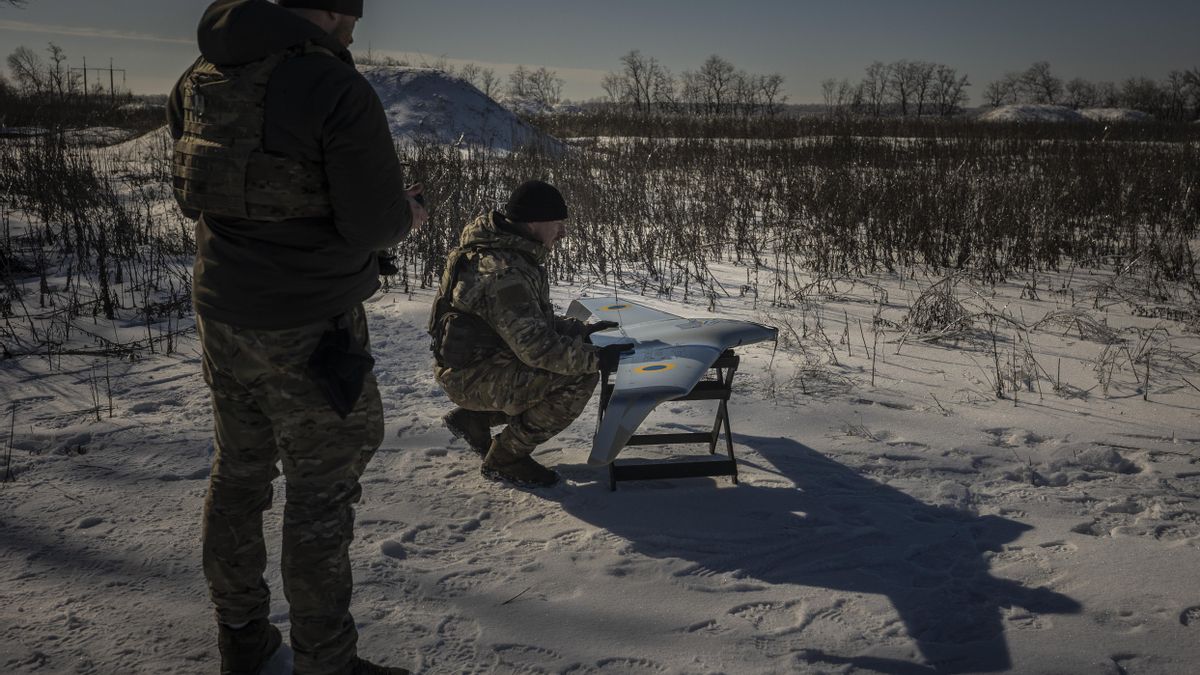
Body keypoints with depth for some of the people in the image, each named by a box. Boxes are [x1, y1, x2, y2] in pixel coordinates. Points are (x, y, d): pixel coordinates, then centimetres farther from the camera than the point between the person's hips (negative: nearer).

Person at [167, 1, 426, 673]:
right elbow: (374, 223, -20)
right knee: (322, 494, 5)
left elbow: (194, 195, 14)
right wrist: (409, 214, 2)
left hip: (222, 314, 8)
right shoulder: (336, 86, -18)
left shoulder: (199, 81, 6)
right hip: (308, 331, -7)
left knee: (239, 471, 20)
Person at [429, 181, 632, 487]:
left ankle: (473, 417, 17)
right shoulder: (503, 273, -26)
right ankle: (505, 458, -6)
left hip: (483, 356, 10)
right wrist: (595, 358, -20)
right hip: (472, 377, -10)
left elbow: (534, 321, 16)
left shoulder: (516, 254, 7)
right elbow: (536, 346, -28)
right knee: (579, 378, -21)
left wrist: (581, 330, 5)